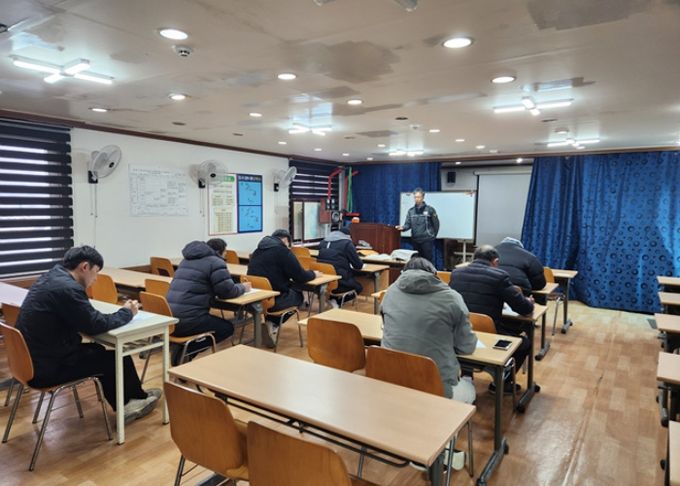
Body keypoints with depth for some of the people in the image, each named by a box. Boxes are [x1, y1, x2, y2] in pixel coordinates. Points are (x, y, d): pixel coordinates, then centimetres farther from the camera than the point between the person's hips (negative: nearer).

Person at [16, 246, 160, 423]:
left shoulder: (52, 276, 5)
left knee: (98, 351, 20)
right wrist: (126, 312, -3)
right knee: (118, 358, 2)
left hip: (33, 358, 9)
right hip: (47, 368, -9)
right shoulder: (68, 288, -25)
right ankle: (137, 398, 27)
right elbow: (95, 325, -18)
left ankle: (124, 403, 25)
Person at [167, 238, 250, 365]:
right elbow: (228, 291, -7)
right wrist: (242, 287, 14)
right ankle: (185, 350, -2)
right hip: (188, 321, -8)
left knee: (212, 319, 30)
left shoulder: (188, 259, 21)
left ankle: (185, 348, 10)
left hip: (170, 319, 9)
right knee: (227, 327, 11)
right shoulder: (215, 262, -5)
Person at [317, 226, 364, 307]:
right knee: (359, 287, 22)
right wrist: (360, 263, 24)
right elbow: (358, 265, -1)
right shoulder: (347, 243, -3)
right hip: (339, 282, -6)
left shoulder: (323, 243, 14)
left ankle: (333, 299, 9)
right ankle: (337, 302, 3)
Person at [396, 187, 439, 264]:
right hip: (415, 240, 4)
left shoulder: (430, 209, -2)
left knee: (428, 260, -3)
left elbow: (436, 224, 2)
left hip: (427, 240, -4)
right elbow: (408, 224, 3)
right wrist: (402, 228, -17)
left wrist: (433, 236, 3)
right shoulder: (411, 211, 9)